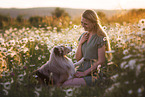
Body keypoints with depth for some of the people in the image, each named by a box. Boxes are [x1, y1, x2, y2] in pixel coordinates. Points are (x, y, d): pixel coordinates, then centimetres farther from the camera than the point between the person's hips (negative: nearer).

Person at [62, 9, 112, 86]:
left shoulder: (100, 38, -6)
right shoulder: (83, 36, 15)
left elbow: (101, 61, -10)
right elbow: (78, 58, 15)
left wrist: (85, 73, -13)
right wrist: (80, 43, 1)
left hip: (94, 73, -6)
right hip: (81, 70, 6)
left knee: (66, 85, -26)